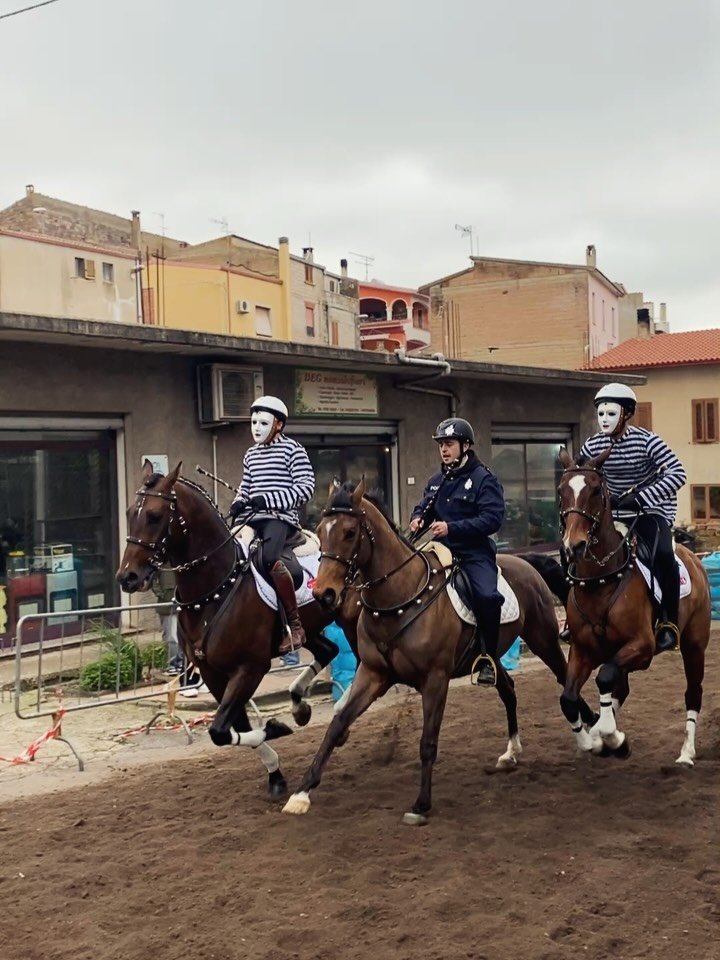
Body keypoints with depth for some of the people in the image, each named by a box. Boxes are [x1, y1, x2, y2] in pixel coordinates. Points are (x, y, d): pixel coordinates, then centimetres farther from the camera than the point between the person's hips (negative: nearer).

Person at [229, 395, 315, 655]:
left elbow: (306, 486, -9)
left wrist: (267, 499, -18)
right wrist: (239, 503, 3)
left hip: (281, 517, -8)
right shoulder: (251, 455, 20)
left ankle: (295, 626, -26)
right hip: (252, 518, 8)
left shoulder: (292, 449, -1)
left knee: (269, 558, -35)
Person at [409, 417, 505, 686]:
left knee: (487, 595, -31)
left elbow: (492, 519, -17)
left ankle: (489, 657, -13)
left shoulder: (484, 479, -7)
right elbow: (425, 506, 27)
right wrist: (418, 518, 0)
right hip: (442, 550, 7)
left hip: (474, 552, -7)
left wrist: (451, 528, -25)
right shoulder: (436, 480, 13)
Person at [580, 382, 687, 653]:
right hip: (614, 512, 5)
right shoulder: (592, 446, -4)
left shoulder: (646, 440, -17)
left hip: (652, 509, -5)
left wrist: (641, 498, -31)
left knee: (663, 554, -30)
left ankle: (669, 624, -19)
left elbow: (677, 474, -24)